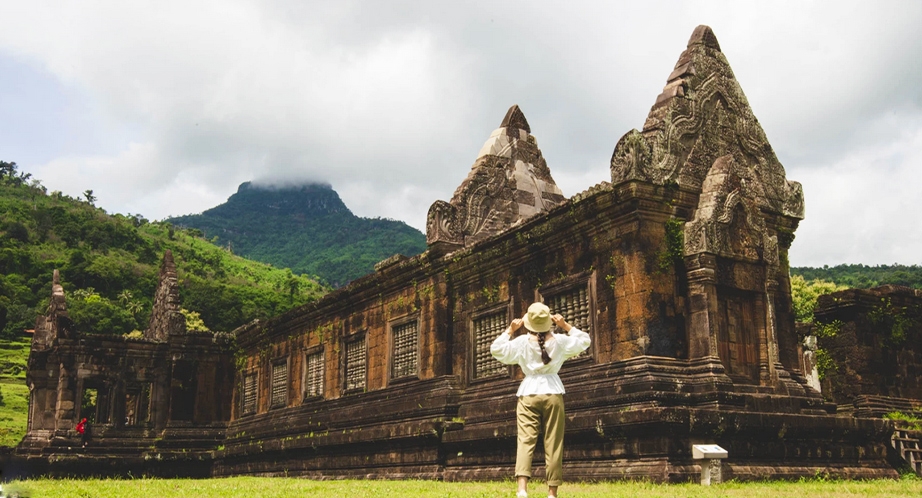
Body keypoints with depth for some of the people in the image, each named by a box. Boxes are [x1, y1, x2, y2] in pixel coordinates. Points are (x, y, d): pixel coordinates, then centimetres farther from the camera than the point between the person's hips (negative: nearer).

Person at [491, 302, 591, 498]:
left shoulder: (522, 342, -2)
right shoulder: (559, 341, 1)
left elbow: (496, 350, 5)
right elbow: (584, 341, 16)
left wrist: (510, 330, 9)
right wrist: (566, 326, 15)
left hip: (529, 393, -1)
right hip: (553, 393, 1)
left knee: (525, 440, -6)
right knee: (553, 444, 5)